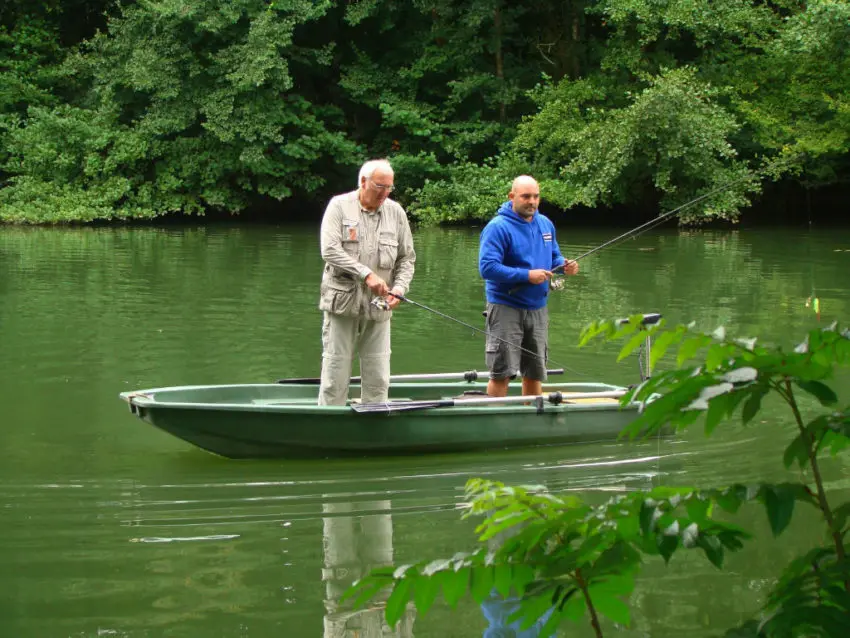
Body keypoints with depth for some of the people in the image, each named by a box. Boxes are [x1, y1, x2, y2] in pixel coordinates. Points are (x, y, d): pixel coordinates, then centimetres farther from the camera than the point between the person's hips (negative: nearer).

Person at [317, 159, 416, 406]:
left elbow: (407, 259, 14)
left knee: (378, 380, 4)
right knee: (335, 376, 0)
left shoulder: (396, 212, 9)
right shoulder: (340, 206, -2)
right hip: (342, 304, -3)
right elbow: (330, 250, -14)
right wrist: (367, 275, -21)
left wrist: (399, 288, -5)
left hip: (378, 309, 3)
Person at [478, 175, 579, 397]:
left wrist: (564, 266, -1)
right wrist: (527, 275, -24)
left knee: (535, 372, 14)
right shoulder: (498, 227, -14)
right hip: (506, 308, -7)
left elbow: (554, 256, 23)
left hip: (537, 308, 7)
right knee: (502, 373, -8)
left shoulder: (545, 224, 10)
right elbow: (487, 267, -22)